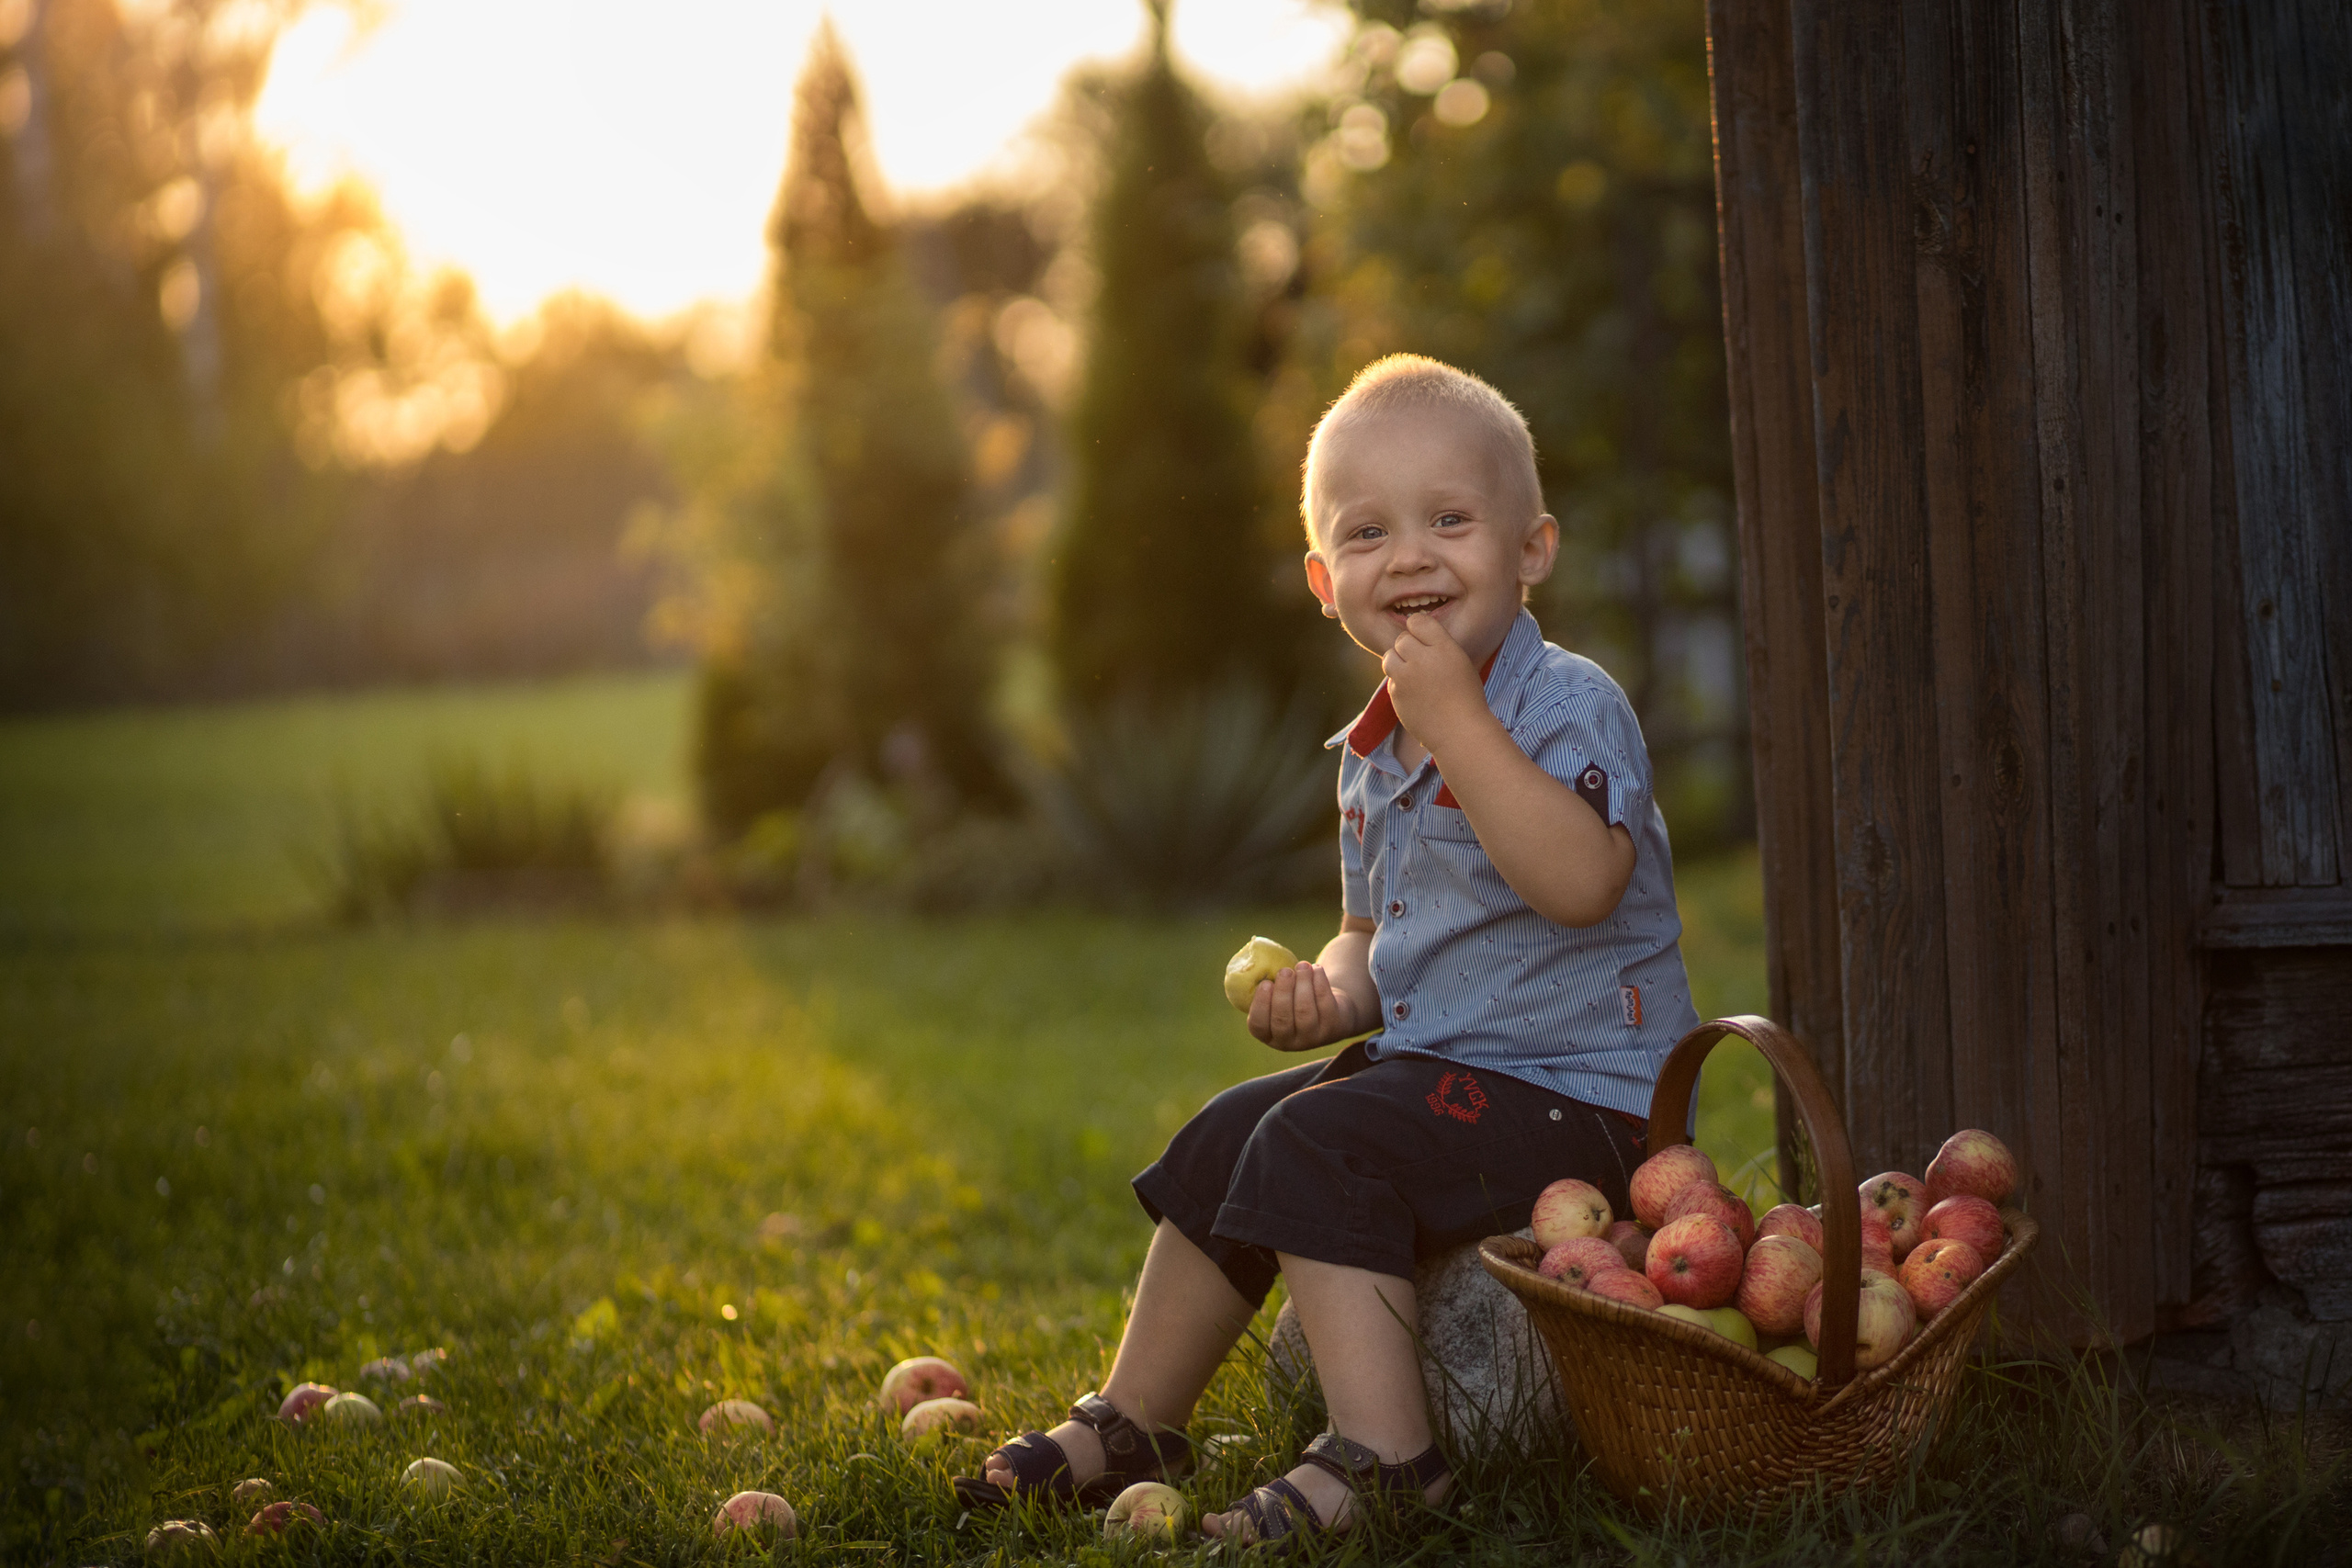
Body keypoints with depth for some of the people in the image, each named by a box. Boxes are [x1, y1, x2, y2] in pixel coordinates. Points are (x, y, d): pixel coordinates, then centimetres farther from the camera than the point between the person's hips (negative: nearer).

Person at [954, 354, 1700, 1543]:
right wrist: (1335, 992, 0)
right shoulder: (1372, 756, 11)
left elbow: (1580, 881, -33)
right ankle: (1132, 1425, 19)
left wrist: (1457, 719, -31)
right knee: (1227, 1136, 7)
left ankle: (1379, 1453, -24)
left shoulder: (1568, 705, -15)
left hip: (1579, 1093, -9)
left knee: (1318, 1145, -24)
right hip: (1435, 1065, 9)